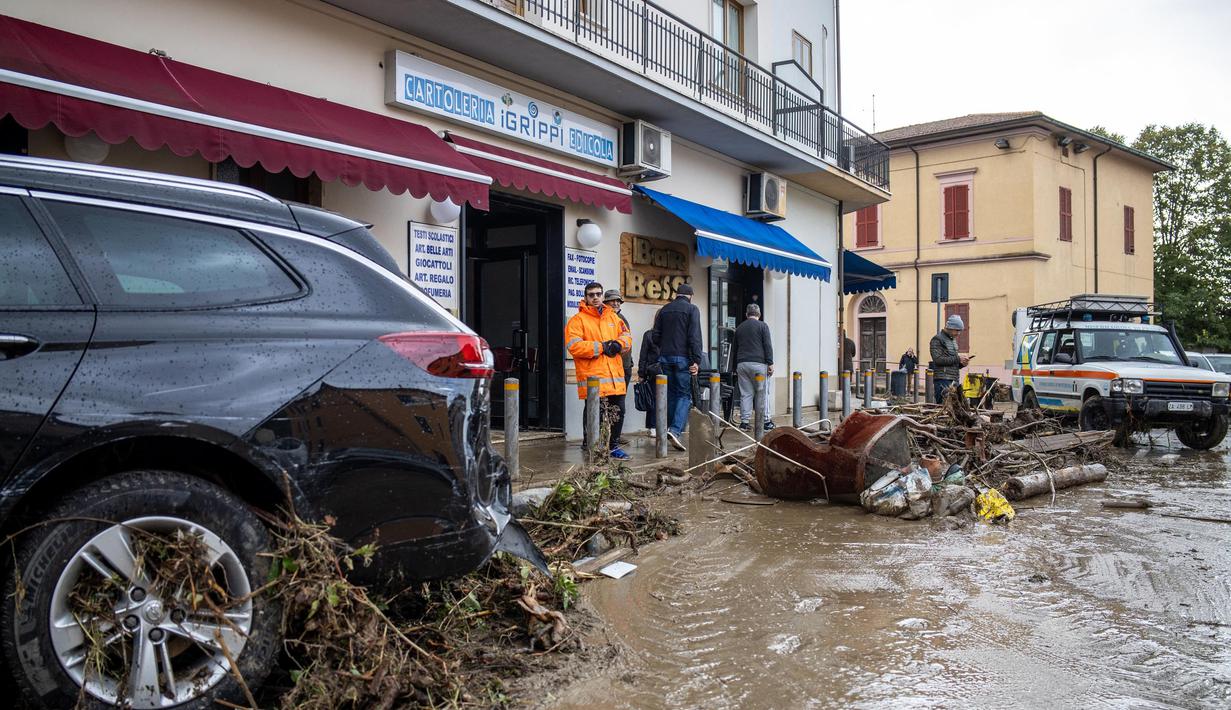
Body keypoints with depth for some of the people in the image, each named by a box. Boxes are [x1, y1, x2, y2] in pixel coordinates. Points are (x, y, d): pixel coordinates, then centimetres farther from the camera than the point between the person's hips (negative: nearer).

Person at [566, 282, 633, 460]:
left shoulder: (613, 317, 17)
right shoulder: (577, 319, -2)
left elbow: (627, 336, 18)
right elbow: (573, 345, -13)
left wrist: (619, 344, -6)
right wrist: (602, 347, -15)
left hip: (615, 375, 6)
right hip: (592, 377, -6)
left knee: (618, 411, 13)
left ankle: (613, 446, 28)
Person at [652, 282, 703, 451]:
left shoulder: (664, 310, 12)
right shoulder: (692, 309, -2)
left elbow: (656, 336, 11)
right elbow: (694, 336, -12)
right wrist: (696, 360, -13)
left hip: (665, 357, 5)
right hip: (683, 358, -5)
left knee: (671, 394, 14)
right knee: (685, 394, -2)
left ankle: (670, 428, 16)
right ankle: (675, 430, -18)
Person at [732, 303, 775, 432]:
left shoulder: (739, 328, 17)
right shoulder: (762, 326, 2)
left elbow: (734, 349, 20)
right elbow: (768, 346, -6)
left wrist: (735, 367, 25)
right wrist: (770, 363, -4)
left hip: (741, 364, 4)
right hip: (758, 363, -4)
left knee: (745, 394, 6)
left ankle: (744, 422, 3)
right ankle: (766, 422, 1)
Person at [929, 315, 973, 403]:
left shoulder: (953, 340, 22)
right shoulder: (937, 339, -5)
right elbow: (938, 359, -17)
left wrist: (962, 363, 6)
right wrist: (957, 358, -14)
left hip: (954, 380, 8)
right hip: (943, 380, -8)